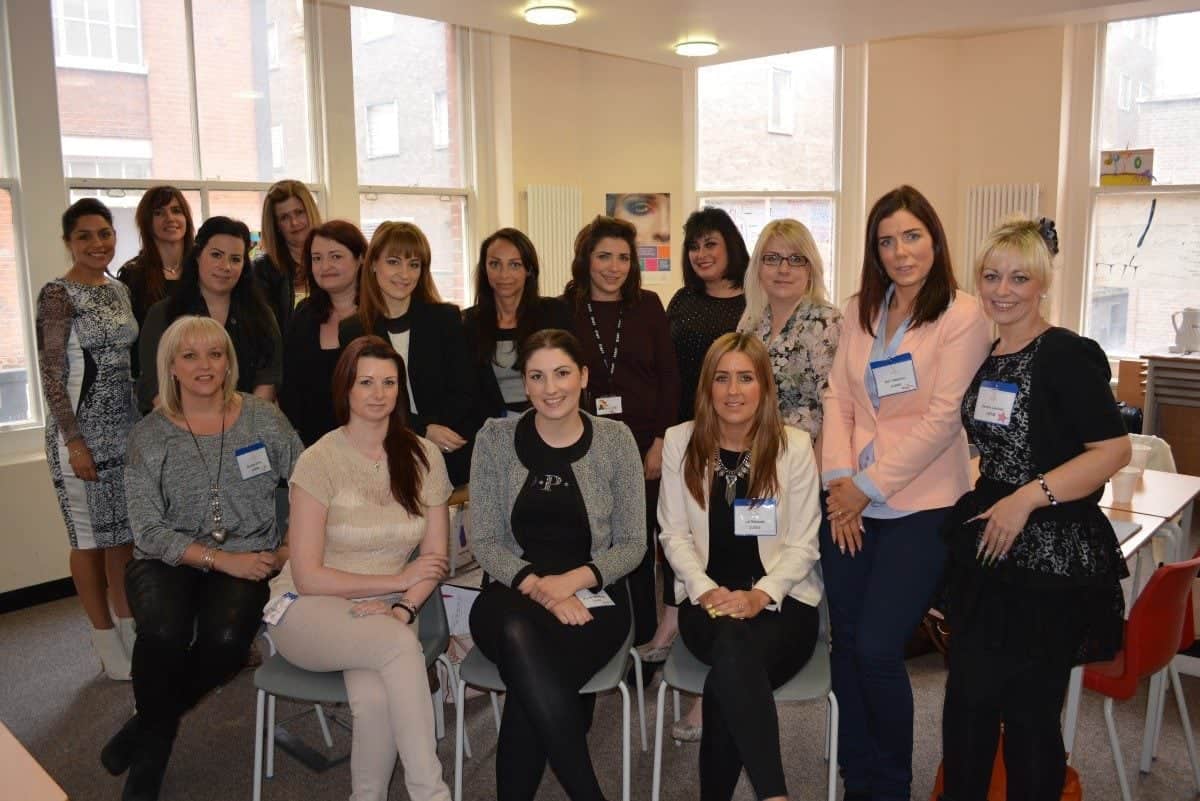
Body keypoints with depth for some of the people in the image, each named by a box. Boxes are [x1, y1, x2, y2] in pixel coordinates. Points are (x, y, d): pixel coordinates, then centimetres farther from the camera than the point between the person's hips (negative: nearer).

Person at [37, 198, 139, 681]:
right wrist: (74, 441, -15)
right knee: (90, 536, 4)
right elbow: (51, 374, -12)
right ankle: (108, 644, 17)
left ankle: (130, 629, 26)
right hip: (82, 432, -6)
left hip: (127, 429, 6)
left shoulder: (120, 291, 9)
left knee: (127, 531, 12)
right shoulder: (57, 295, -10)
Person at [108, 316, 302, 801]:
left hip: (250, 559, 0)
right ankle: (150, 759, 1)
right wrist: (221, 559, -15)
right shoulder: (149, 436, 0)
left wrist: (290, 550, -8)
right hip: (168, 561, 0)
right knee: (164, 634, -30)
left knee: (225, 638, -29)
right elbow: (149, 530, -4)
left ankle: (149, 730, 4)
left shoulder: (262, 418, 1)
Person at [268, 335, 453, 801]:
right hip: (308, 611, -2)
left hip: (385, 611, 3)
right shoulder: (320, 461, -9)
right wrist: (399, 580, -10)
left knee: (375, 697, -31)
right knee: (399, 643, -34)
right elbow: (308, 577, -10)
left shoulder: (423, 457, 2)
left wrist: (402, 609, -17)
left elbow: (436, 558, 2)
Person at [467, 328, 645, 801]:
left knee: (527, 686, -32)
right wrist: (539, 588, -15)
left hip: (593, 598, -1)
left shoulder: (615, 439, 3)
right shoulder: (495, 438, 4)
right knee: (518, 634, -36)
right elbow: (483, 541, 1)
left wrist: (570, 581, -14)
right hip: (513, 595, 1)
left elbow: (632, 544, 3)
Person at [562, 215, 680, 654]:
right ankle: (643, 637, 22)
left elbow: (669, 376, 2)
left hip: (651, 443, 0)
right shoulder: (566, 312, 2)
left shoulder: (647, 305, 4)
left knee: (655, 535, 2)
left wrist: (661, 442, -6)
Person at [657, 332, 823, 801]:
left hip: (783, 600, -1)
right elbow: (675, 534, 5)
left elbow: (803, 544, -1)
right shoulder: (680, 442, 5)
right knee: (734, 645, -35)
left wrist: (760, 595, -17)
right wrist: (706, 590, -12)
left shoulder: (794, 445, 1)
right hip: (706, 600, 1)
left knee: (727, 679, -32)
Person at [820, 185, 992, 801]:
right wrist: (839, 479, -5)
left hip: (920, 507, -5)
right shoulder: (860, 311, 10)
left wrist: (867, 486, -12)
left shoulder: (962, 316, -7)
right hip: (851, 503, 5)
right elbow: (839, 397, 7)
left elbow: (943, 420, -12)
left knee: (877, 649, -6)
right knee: (846, 646, 9)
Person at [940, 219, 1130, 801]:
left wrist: (1028, 497, -24)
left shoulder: (1067, 355, -12)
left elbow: (1114, 450, -19)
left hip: (1051, 560, -7)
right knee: (968, 694, 15)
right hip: (985, 546, 7)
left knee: (1030, 708, 6)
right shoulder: (984, 356, 9)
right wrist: (981, 497, 11)